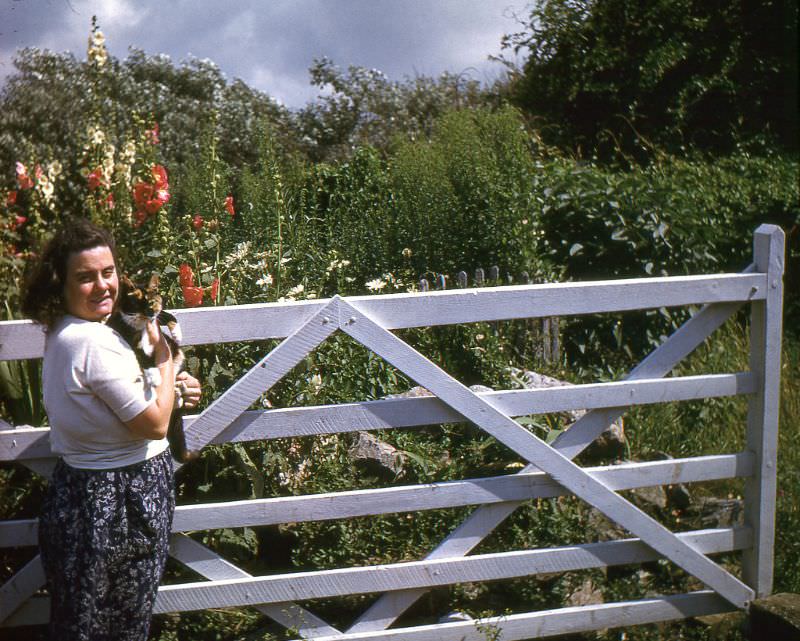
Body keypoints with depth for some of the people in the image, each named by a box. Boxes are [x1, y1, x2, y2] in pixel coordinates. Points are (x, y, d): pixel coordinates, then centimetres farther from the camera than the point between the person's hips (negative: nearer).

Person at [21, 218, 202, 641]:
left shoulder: (59, 334, 7)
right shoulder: (95, 341, -24)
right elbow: (154, 424, -20)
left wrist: (171, 391, 8)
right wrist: (165, 356, -8)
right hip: (120, 505, -10)